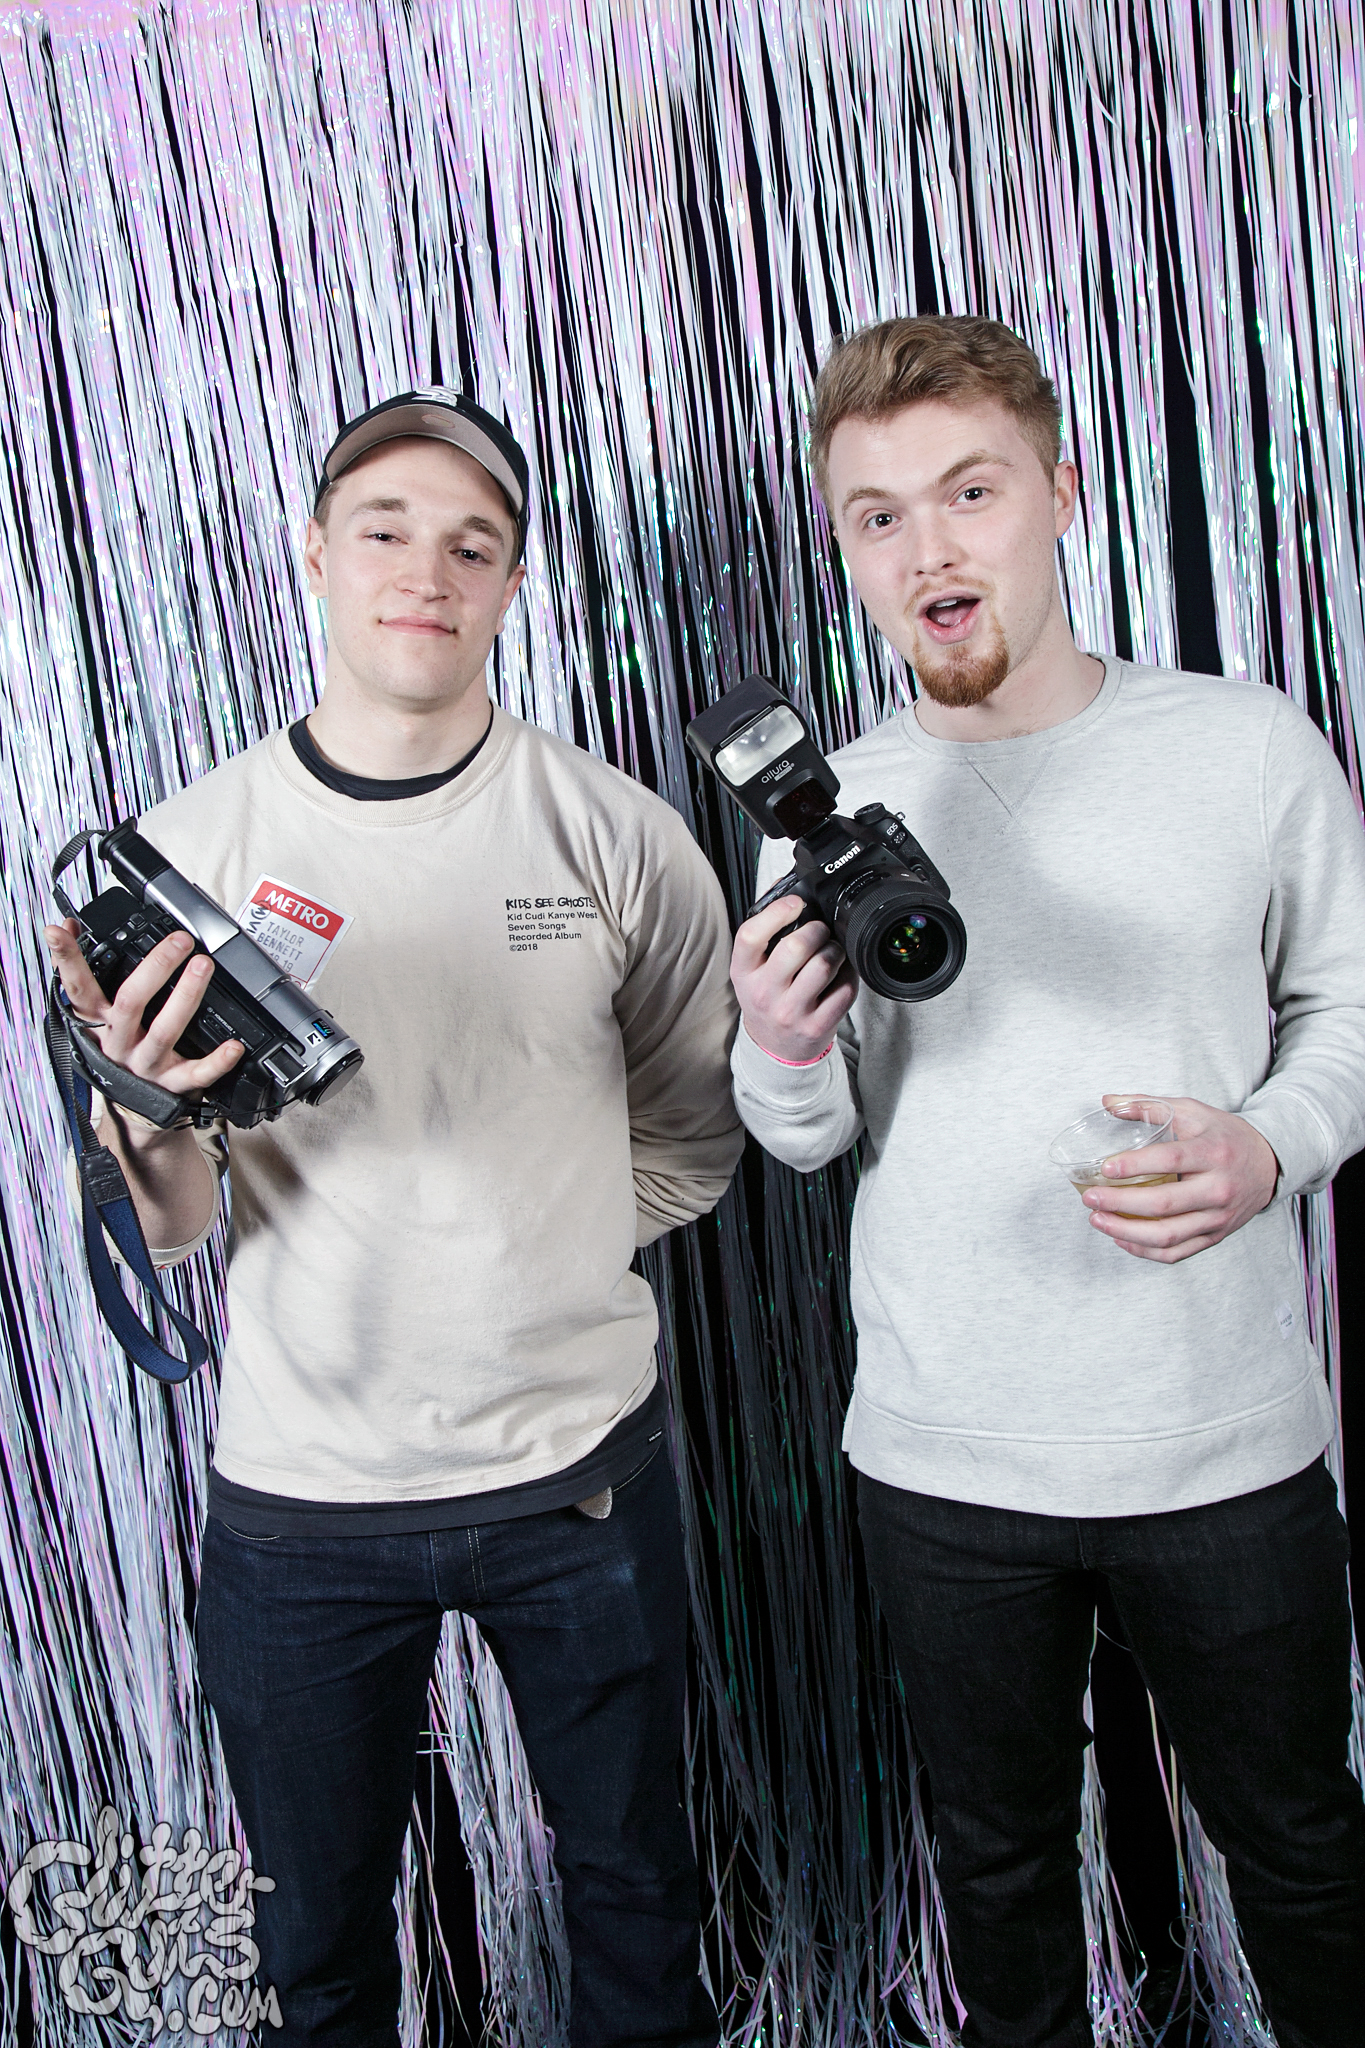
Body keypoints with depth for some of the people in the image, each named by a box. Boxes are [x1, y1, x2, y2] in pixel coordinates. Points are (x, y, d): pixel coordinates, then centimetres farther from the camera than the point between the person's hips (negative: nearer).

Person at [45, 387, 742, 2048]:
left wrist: (546, 1256, -1)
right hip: (300, 1493, 0)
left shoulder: (617, 833, -6)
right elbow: (168, 1235, -6)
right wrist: (148, 1114, -26)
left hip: (579, 1465, 1)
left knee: (634, 1887, 22)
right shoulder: (189, 847, -7)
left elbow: (697, 1128, 6)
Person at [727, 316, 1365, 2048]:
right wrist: (786, 1056, -19)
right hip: (939, 1454, 1)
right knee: (998, 1859, 22)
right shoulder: (830, 806, -2)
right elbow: (812, 1136, 3)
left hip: (1224, 1442, 0)